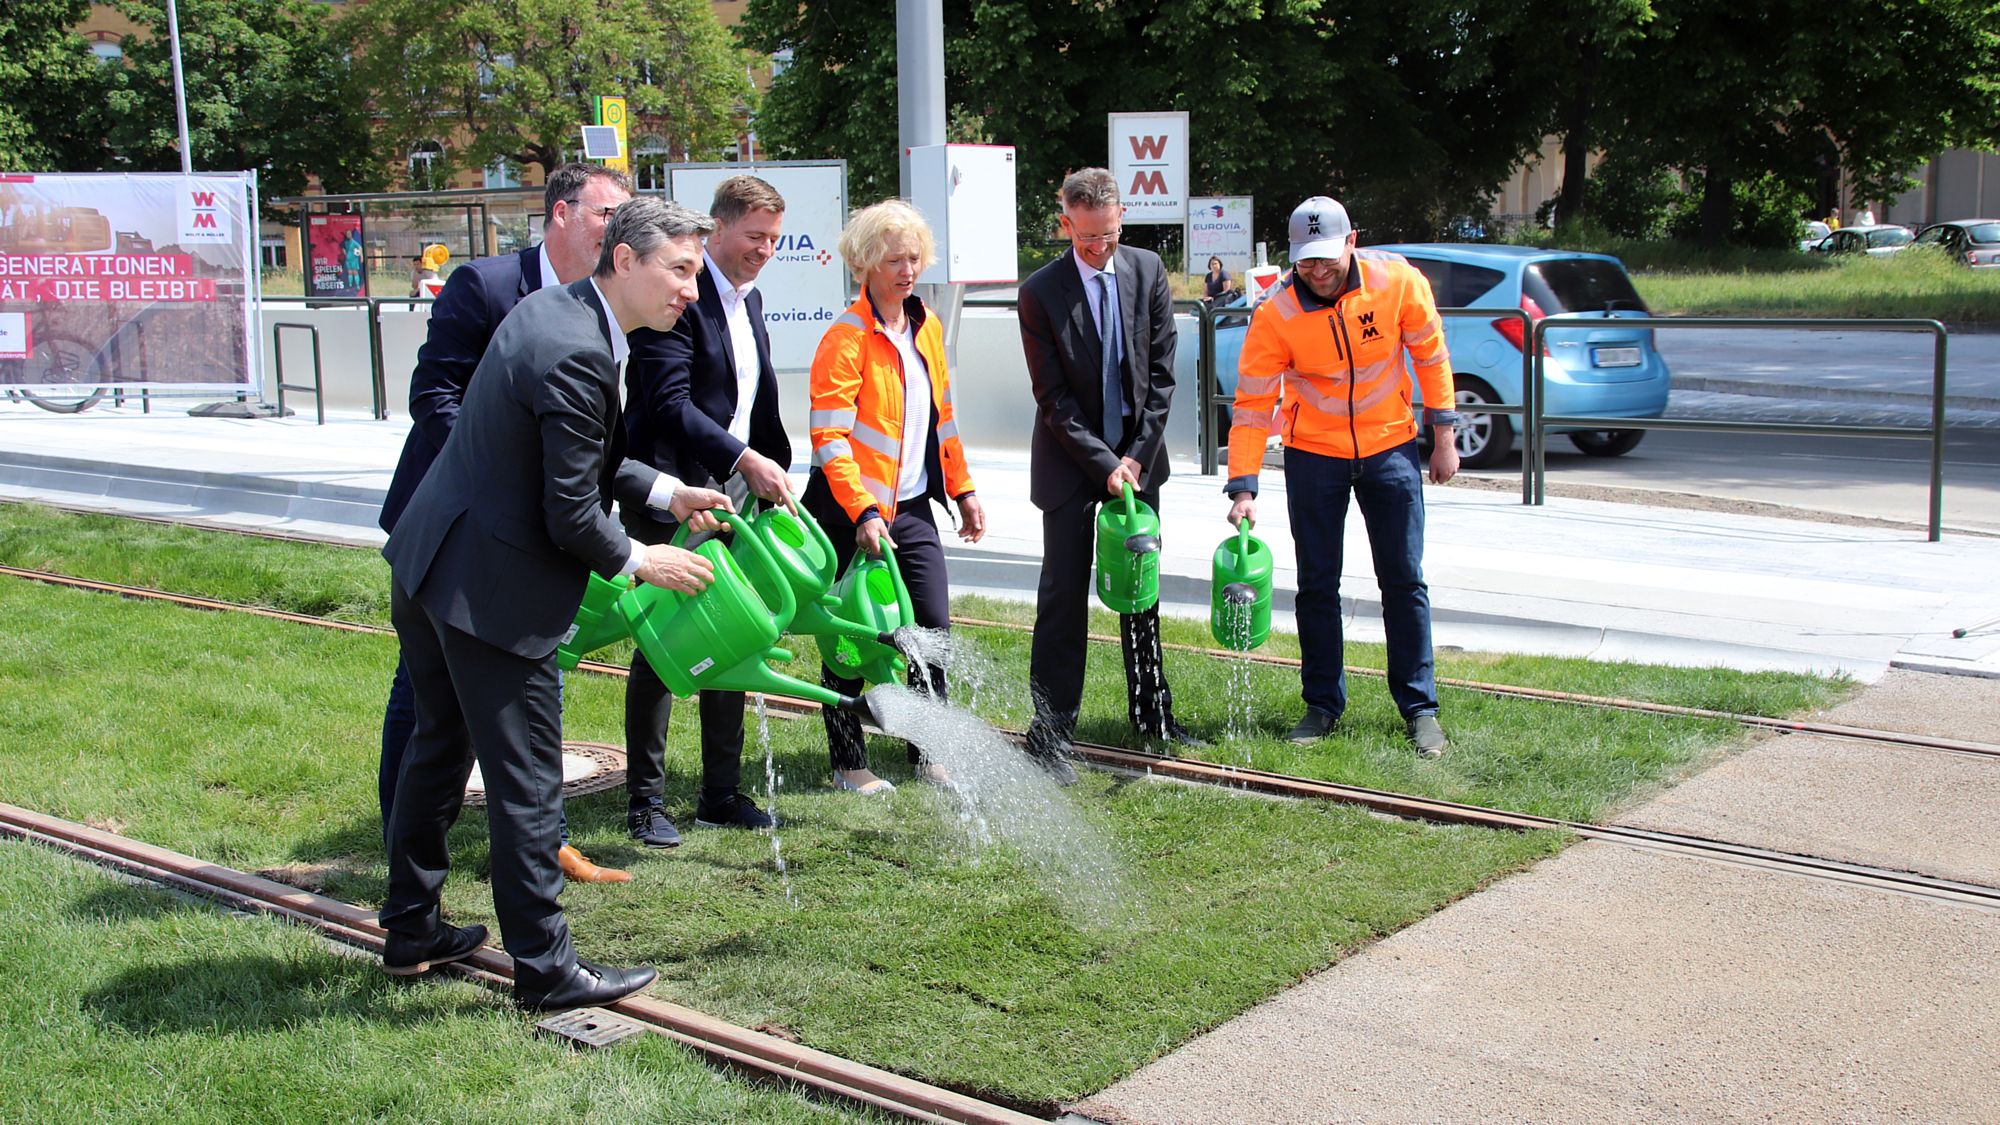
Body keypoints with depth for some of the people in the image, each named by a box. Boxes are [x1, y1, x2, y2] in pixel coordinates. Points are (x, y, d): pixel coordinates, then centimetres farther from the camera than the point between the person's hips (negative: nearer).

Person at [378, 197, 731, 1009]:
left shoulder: (553, 308, 7)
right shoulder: (578, 355, -24)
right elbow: (571, 518, -20)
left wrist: (664, 490, 15)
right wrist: (638, 561, -4)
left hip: (427, 563, 11)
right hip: (489, 589, -11)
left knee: (439, 751, 21)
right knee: (525, 781, 0)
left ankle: (410, 930, 34)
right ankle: (544, 968, 12)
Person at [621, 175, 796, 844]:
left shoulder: (749, 298, 14)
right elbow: (670, 403, -21)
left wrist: (776, 474, 15)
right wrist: (745, 459, -25)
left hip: (737, 493, 8)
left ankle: (722, 794, 20)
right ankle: (644, 801, 10)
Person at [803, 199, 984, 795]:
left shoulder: (926, 325, 10)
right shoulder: (846, 337, -13)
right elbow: (829, 437, -19)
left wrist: (963, 489, 16)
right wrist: (864, 512, -26)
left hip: (912, 506, 7)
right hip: (852, 511, -6)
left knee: (935, 629, 5)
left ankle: (928, 752, 20)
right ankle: (848, 762, 16)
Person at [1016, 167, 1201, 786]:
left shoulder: (1147, 271, -2)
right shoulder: (1040, 293, -13)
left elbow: (1162, 371, 0)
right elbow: (1054, 398, -13)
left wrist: (1137, 454, -7)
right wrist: (1105, 464, -17)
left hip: (1138, 455, 4)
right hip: (1071, 461, -4)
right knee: (1063, 596, -4)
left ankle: (1151, 711, 27)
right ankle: (1051, 733, 1)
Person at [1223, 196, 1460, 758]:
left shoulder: (1398, 281, -16)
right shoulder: (1276, 314, -18)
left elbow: (1430, 354, -1)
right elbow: (1251, 405, -17)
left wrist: (1443, 436, 0)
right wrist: (1243, 487, -25)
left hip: (1390, 447, 0)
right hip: (1313, 453, 0)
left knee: (1404, 580, 3)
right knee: (1317, 584, 5)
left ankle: (1419, 707, 14)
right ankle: (1323, 704, 19)